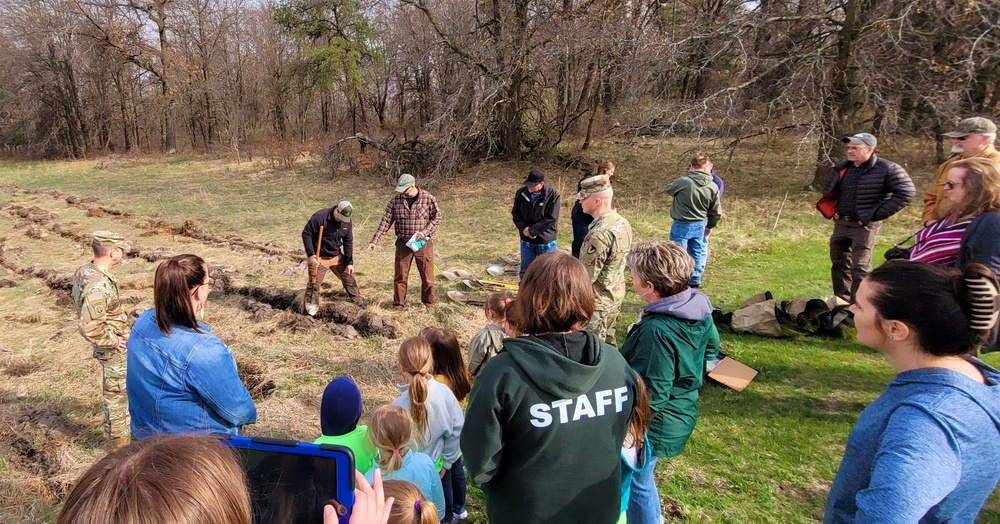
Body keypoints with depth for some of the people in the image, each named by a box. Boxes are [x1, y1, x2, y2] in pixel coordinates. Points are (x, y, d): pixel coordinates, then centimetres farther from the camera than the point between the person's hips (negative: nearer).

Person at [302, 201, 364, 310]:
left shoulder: (347, 221, -5)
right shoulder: (320, 217, -23)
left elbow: (348, 242, 2)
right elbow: (306, 234, -17)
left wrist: (350, 262, -2)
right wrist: (311, 255, -23)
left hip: (337, 256, 5)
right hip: (319, 258, -5)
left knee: (349, 278, 10)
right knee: (314, 284, -4)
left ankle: (358, 302, 25)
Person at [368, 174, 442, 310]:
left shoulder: (428, 198, -8)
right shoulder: (396, 200, -3)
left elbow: (437, 217, -2)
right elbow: (386, 221, -3)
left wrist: (425, 232, -16)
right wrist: (374, 240, -8)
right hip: (403, 244, 2)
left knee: (427, 275, 7)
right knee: (400, 276, 6)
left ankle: (429, 301, 25)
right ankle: (398, 303, 21)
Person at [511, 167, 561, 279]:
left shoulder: (553, 195, -17)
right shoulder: (521, 193, -5)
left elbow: (551, 219, -19)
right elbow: (515, 213, 4)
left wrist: (531, 230, -19)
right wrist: (523, 228, -13)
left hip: (546, 241, -4)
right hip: (526, 240, 4)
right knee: (525, 272, 16)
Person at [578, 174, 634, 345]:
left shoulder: (599, 234, -30)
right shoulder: (622, 222, -1)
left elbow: (586, 276, -25)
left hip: (598, 301, -9)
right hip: (616, 294, 9)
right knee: (608, 340, 24)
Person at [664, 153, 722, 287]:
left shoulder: (683, 182, -20)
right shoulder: (713, 187, -6)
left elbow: (668, 189, 2)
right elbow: (716, 213, 2)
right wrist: (710, 226, 20)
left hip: (681, 225, -4)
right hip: (700, 225, 4)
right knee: (698, 253, 18)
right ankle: (695, 280, 27)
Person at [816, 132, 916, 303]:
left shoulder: (887, 169, -11)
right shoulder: (842, 168, 9)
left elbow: (907, 192, -16)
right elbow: (829, 190, 26)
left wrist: (877, 214, -17)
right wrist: (832, 210, 10)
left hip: (864, 226, -7)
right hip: (841, 223, 7)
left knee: (860, 268, -8)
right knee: (839, 263, 14)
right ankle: (842, 302, 27)